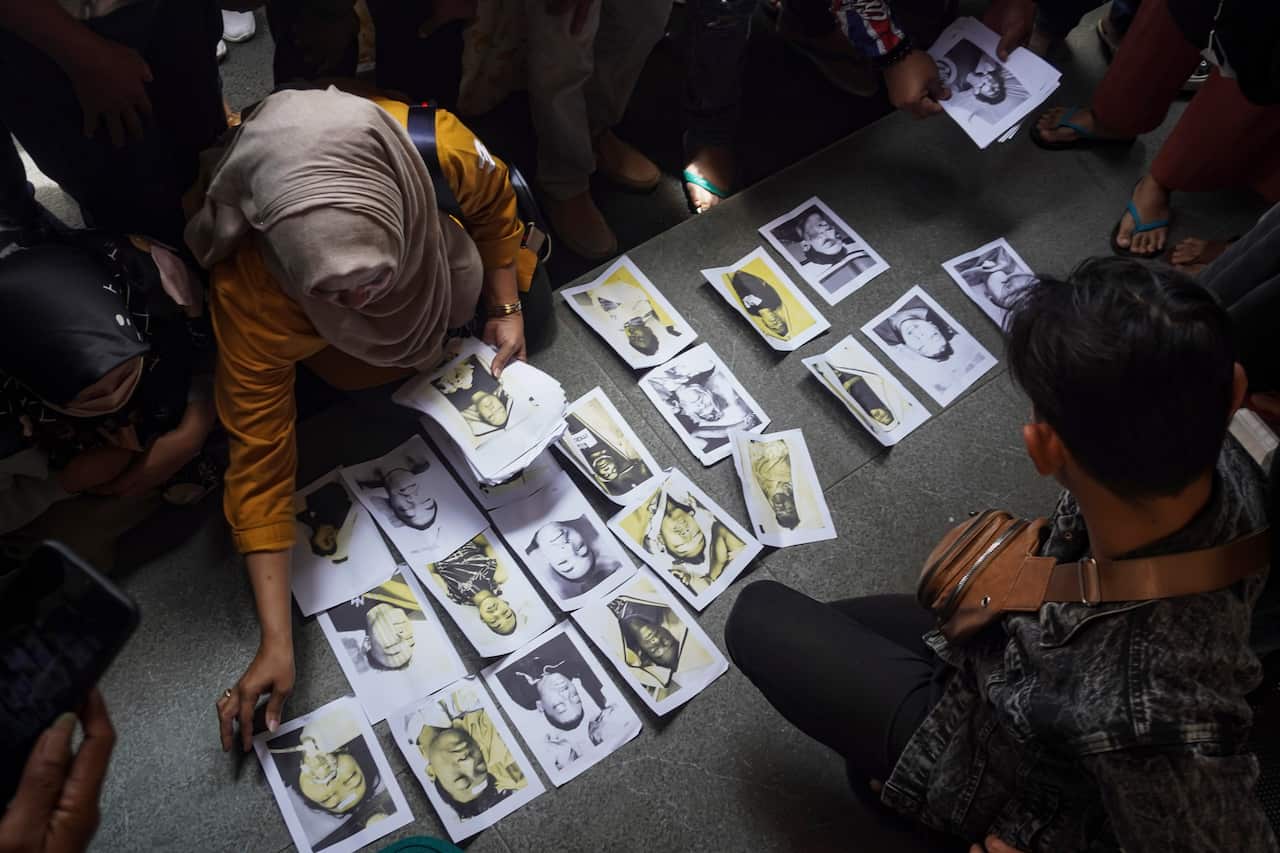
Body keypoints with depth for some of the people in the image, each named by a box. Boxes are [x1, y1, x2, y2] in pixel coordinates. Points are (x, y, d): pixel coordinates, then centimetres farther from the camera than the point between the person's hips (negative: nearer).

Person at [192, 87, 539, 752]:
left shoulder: (440, 149, -45)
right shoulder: (251, 298, -46)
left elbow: (494, 202, -18)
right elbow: (259, 465, -38)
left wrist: (506, 309, -19)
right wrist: (276, 643, -39)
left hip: (425, 231, 1)